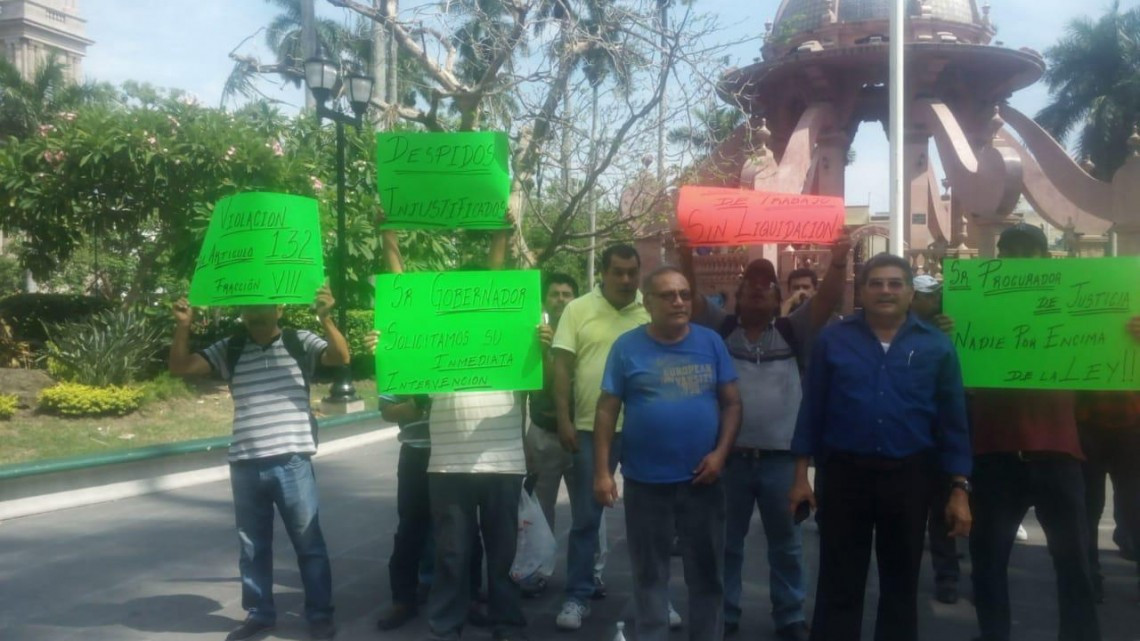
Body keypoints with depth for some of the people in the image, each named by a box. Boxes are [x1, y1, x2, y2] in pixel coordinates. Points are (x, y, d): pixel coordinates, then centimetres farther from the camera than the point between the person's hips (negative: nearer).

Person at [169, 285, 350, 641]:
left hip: (292, 461, -3)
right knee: (253, 546, 15)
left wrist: (326, 318, -26)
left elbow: (342, 357, -13)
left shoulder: (301, 342, 0)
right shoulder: (230, 349, 7)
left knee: (309, 542, 5)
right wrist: (183, 326, -11)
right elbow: (181, 367, 3)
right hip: (245, 465, 3)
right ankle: (259, 612, 29)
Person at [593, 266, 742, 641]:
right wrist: (602, 471, -6)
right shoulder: (627, 347, -3)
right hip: (645, 480, -1)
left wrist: (720, 452, -9)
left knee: (707, 572, 12)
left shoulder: (711, 342, 2)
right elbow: (607, 410, -2)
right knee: (649, 573, 11)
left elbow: (732, 402, 4)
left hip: (702, 479, 1)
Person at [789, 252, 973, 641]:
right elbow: (812, 410, 1)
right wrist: (801, 475, 0)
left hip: (908, 476, 1)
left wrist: (960, 489, -1)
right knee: (838, 584, 7)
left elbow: (952, 421, 2)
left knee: (901, 583, 15)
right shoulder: (833, 339, 0)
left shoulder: (936, 345, 1)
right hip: (843, 473, -1)